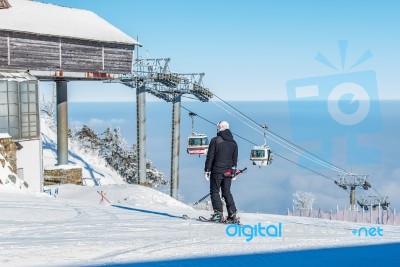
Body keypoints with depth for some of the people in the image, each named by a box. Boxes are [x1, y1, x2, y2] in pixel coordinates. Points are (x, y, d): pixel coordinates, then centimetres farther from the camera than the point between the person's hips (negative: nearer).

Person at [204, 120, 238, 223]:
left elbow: (210, 156, -8)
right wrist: (233, 171, 21)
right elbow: (235, 159, 14)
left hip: (217, 171, -5)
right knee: (227, 192, 13)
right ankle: (232, 214, 7)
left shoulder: (215, 140, -7)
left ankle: (219, 214, -7)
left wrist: (207, 170, -4)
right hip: (228, 172, 5)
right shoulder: (233, 142, 9)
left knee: (214, 192, 3)